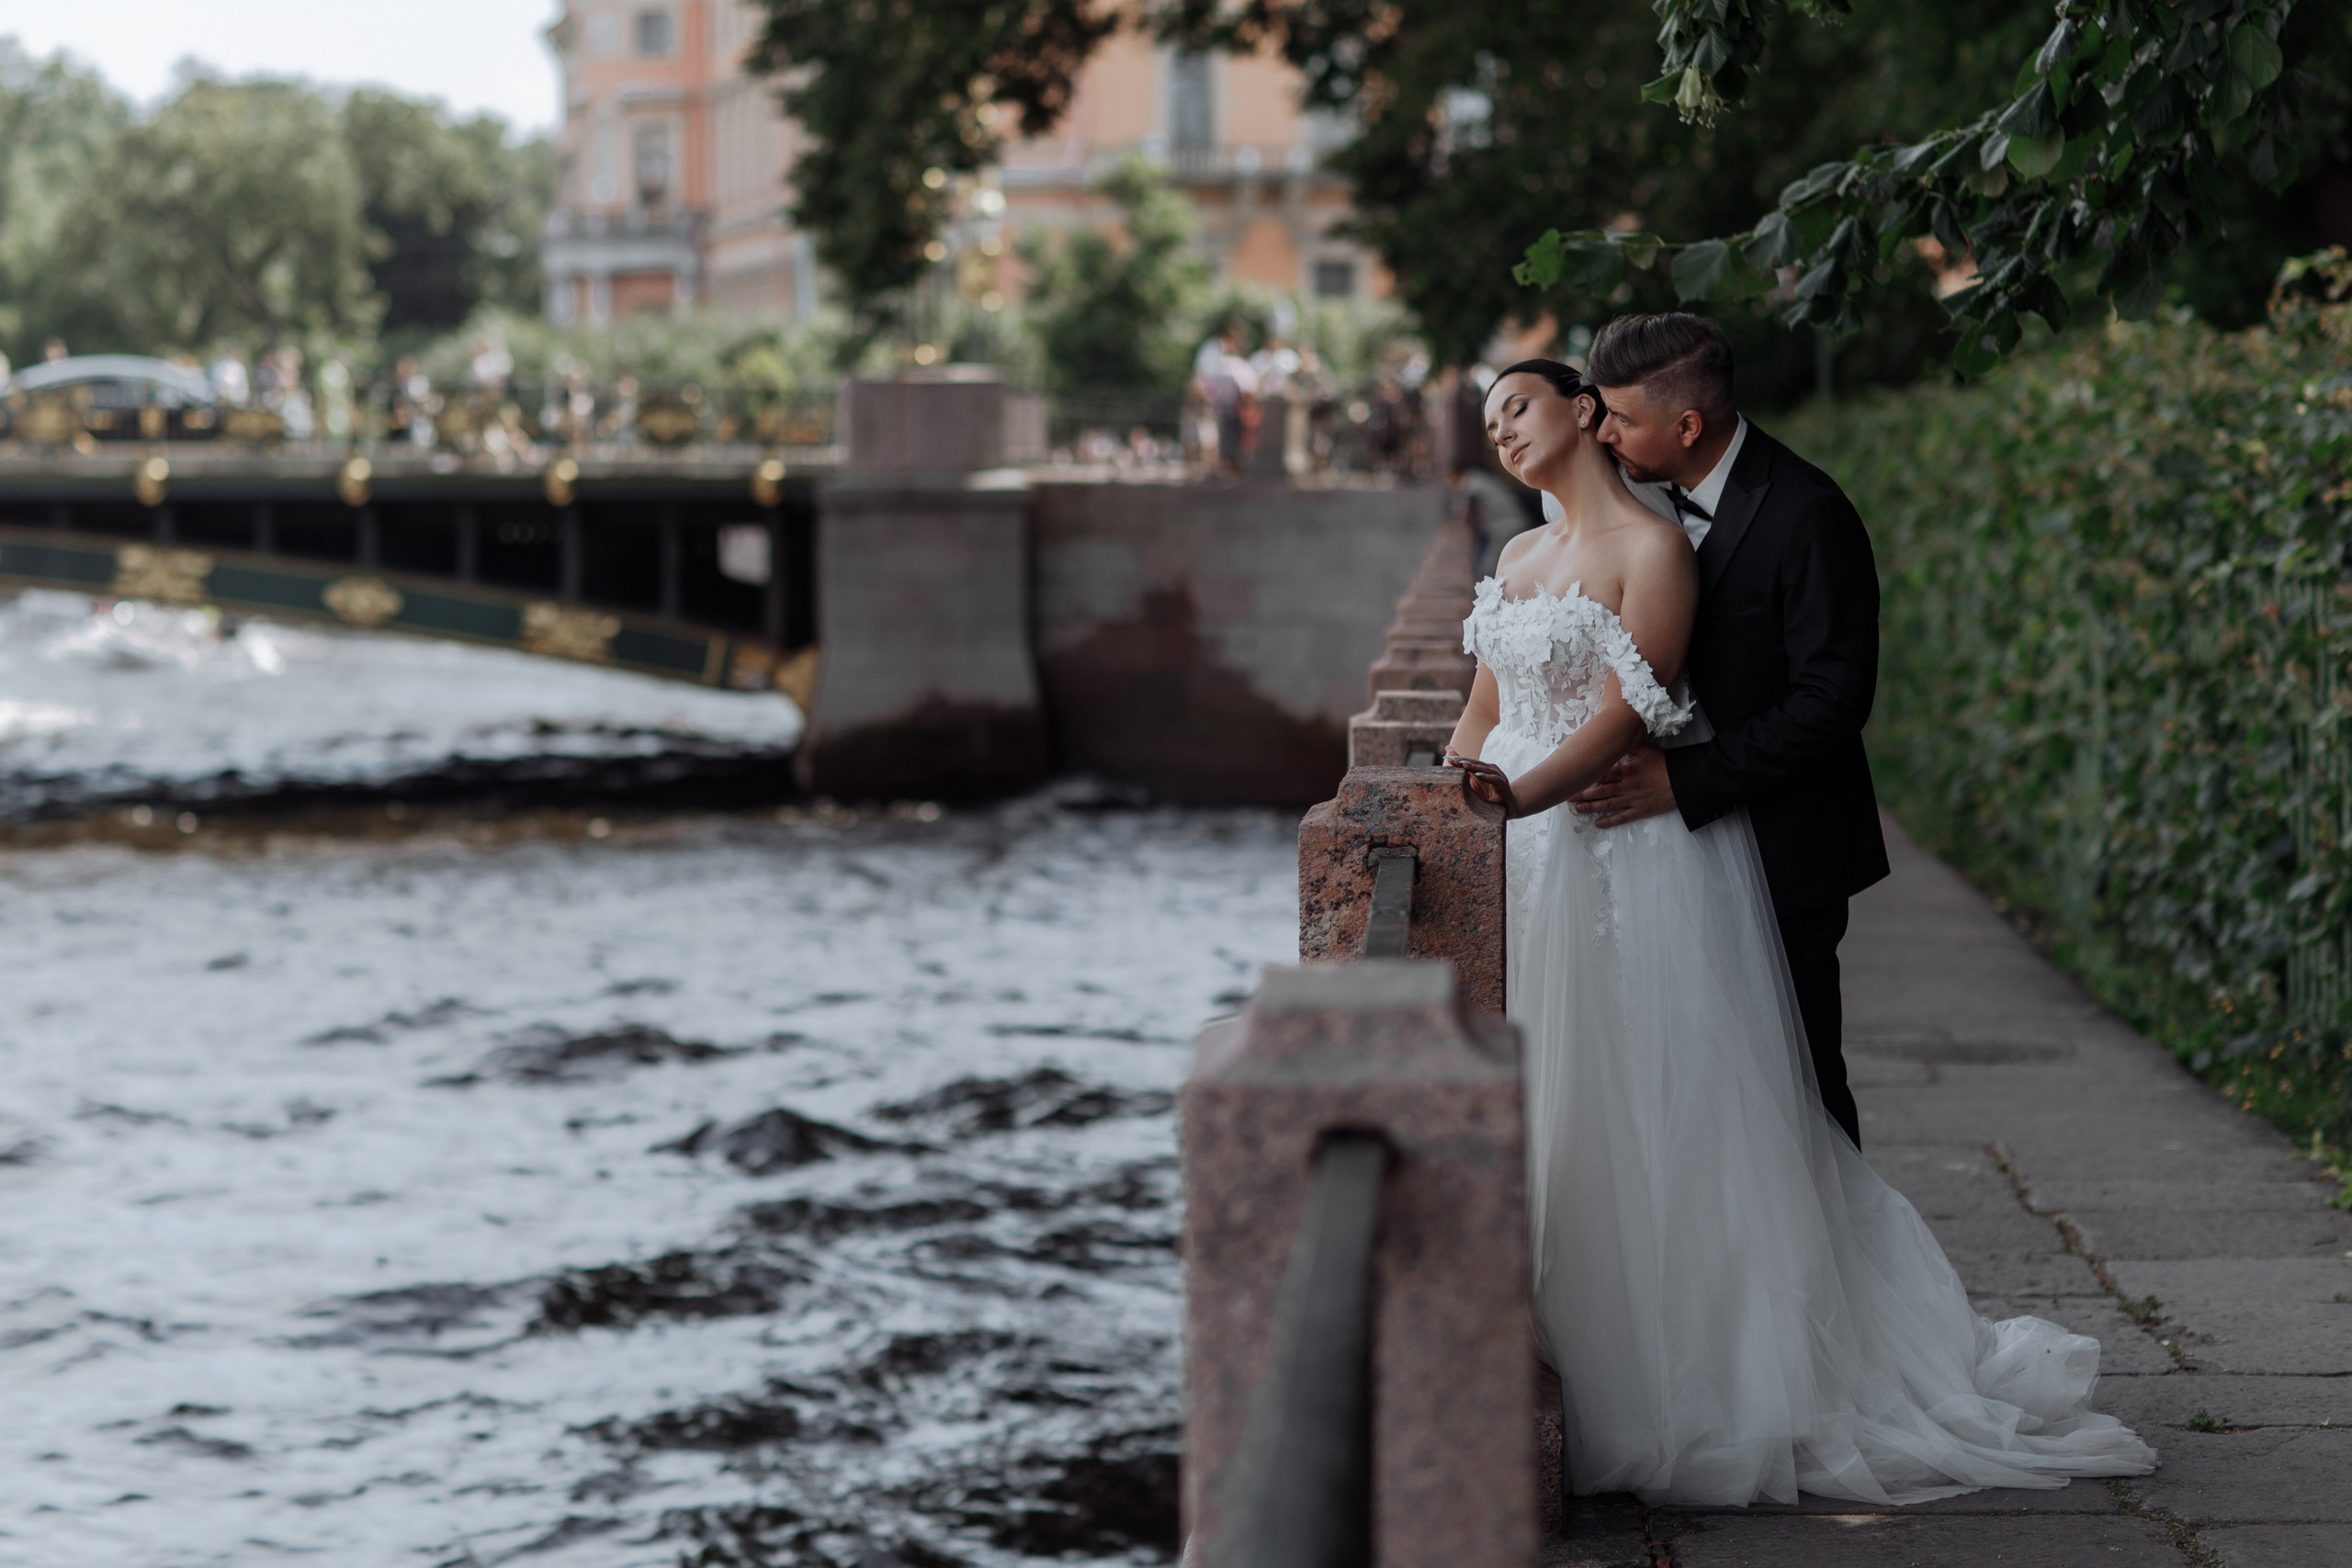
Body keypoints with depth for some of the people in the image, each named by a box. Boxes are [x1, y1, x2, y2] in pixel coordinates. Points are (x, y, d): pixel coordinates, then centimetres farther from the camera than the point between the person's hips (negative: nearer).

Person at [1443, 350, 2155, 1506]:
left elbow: (1622, 717, -17)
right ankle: (1527, 1360, 15)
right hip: (1515, 873, 7)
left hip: (1629, 870, -7)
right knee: (1526, 1120, 8)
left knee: (1648, 1128, -3)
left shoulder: (1653, 549, -9)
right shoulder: (1519, 557, 15)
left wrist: (1518, 797, -27)